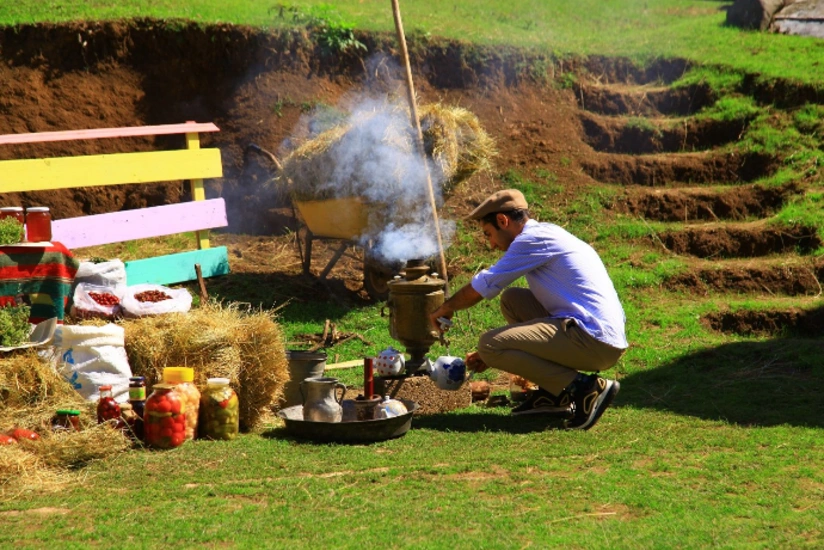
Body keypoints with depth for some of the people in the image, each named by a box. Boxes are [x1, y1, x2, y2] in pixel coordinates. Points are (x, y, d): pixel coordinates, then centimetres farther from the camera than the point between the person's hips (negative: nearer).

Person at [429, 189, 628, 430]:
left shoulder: (533, 238, -7)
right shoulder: (548, 236, 24)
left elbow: (478, 289, -4)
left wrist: (445, 308, 17)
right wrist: (491, 354, 29)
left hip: (594, 341, -10)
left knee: (489, 345, -12)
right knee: (511, 299, 20)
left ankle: (585, 388, -14)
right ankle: (552, 393, 12)